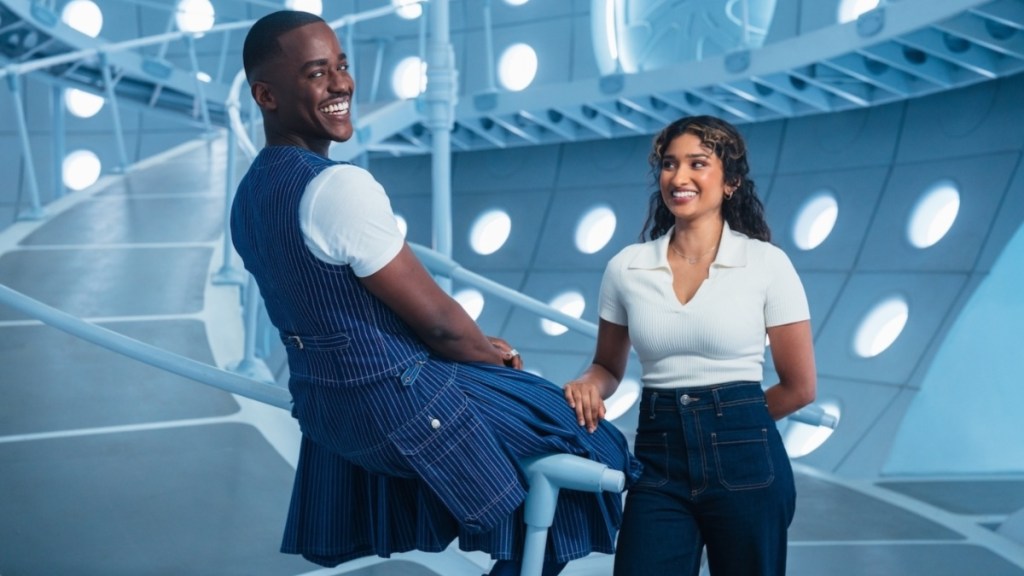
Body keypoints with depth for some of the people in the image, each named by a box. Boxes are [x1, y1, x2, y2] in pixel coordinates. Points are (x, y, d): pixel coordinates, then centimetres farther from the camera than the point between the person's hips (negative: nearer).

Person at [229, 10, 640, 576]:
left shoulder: (248, 197, 5)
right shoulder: (341, 187, -25)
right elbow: (435, 318, -18)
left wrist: (475, 345, 14)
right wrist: (493, 354, 4)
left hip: (322, 402, 9)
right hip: (402, 402, -9)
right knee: (568, 433, 9)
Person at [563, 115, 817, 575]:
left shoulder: (767, 264, -4)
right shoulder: (626, 267, 3)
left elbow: (799, 387, 2)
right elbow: (608, 366, 14)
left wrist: (732, 419, 9)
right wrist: (589, 384, -7)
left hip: (744, 462, -1)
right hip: (658, 462, 2)